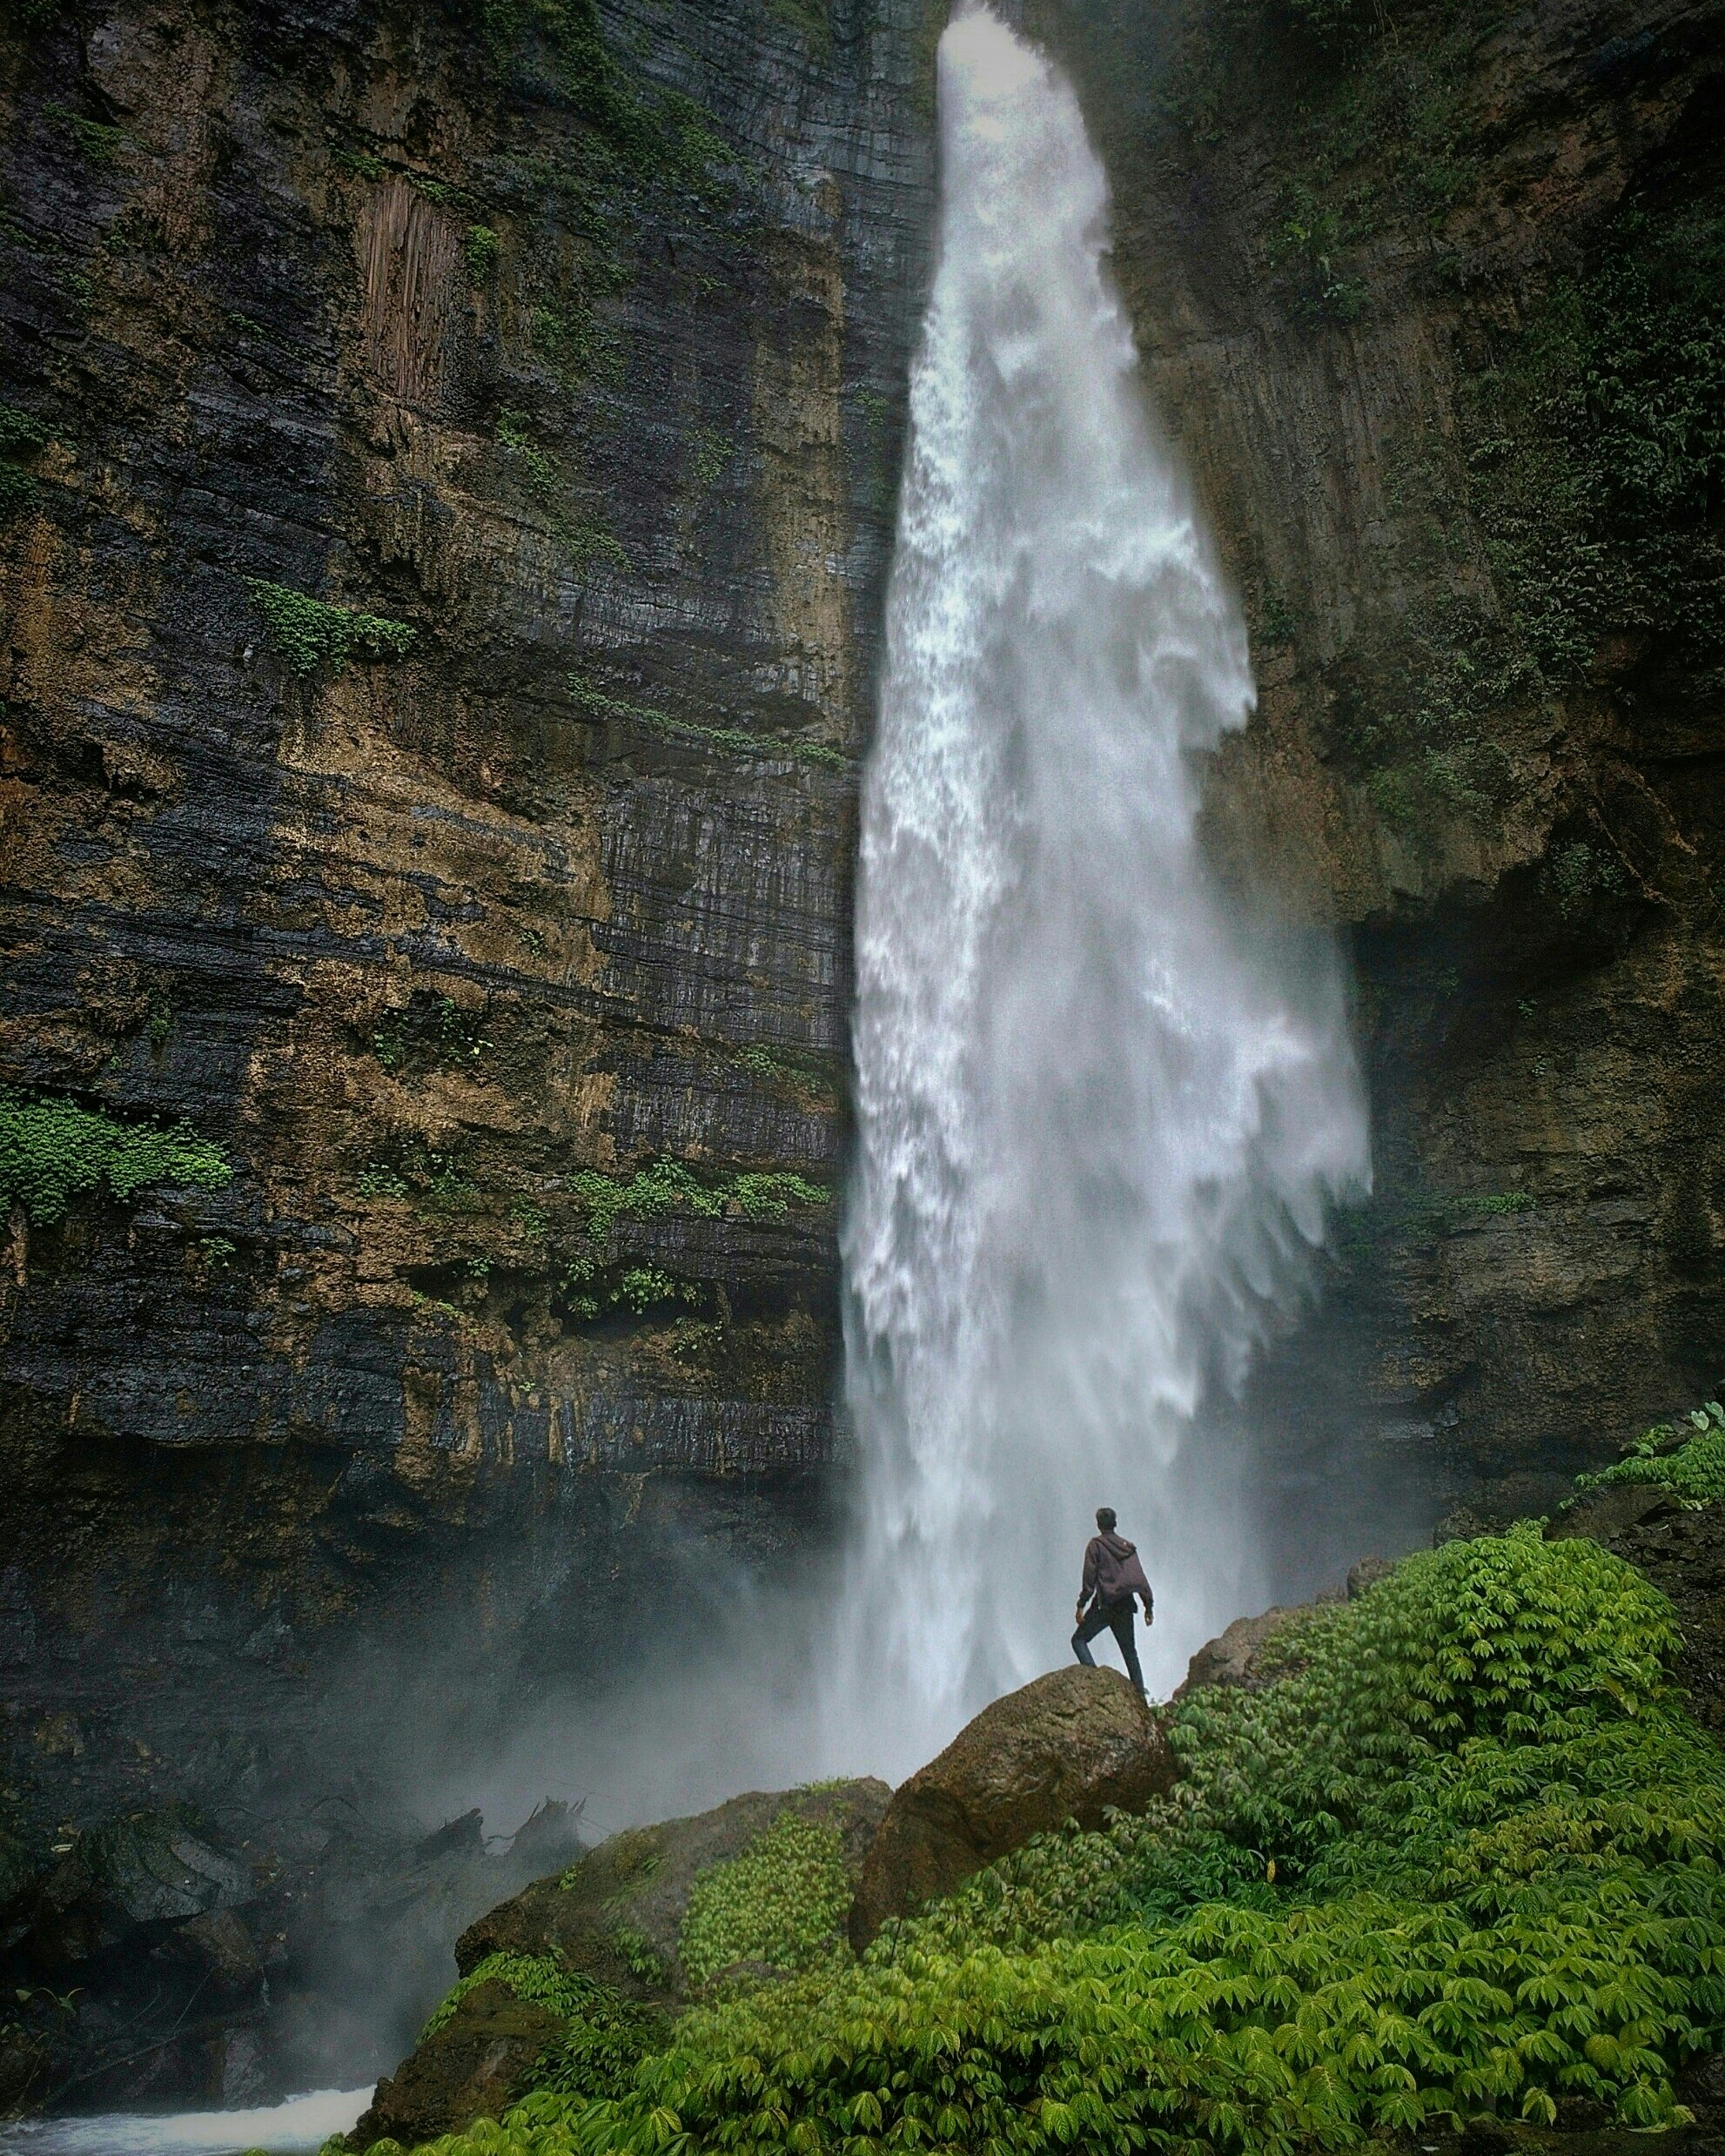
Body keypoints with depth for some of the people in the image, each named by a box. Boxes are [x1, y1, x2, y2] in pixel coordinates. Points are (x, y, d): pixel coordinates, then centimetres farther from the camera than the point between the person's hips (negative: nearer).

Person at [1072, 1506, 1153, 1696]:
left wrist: (1081, 1605, -8)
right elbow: (1141, 1578, 10)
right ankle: (1140, 1693, 8)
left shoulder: (1096, 1545, -2)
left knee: (1079, 1639, 5)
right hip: (1126, 1605, 5)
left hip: (1104, 1604, -5)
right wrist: (1149, 1606, 13)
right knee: (1129, 1650, 13)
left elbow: (1089, 1577, -9)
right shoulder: (1128, 1547, 12)